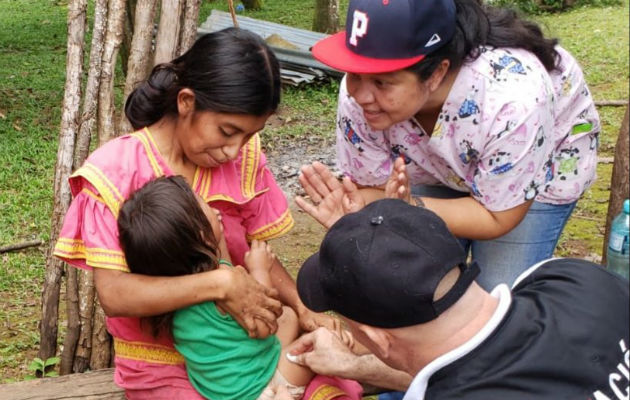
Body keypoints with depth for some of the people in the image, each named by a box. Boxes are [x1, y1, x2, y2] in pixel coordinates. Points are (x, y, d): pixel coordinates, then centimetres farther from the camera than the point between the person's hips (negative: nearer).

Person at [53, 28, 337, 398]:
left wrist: (304, 308, -16)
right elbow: (113, 294, -24)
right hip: (161, 367, -5)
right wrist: (219, 283, -32)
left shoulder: (244, 158, -5)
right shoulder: (115, 171, -18)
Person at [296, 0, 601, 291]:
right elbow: (372, 189, -16)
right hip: (437, 167, 3)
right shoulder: (358, 96, -31)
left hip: (543, 163, -3)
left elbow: (496, 217, -28)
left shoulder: (511, 102, -41)